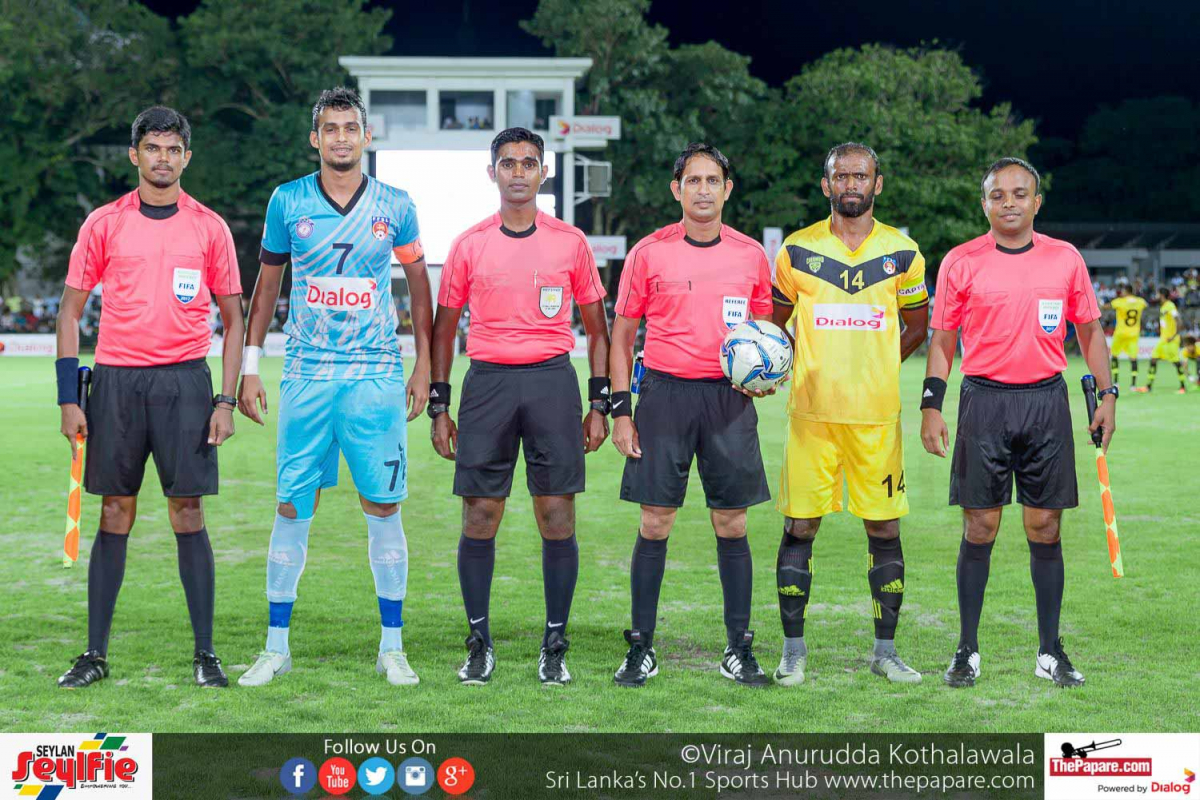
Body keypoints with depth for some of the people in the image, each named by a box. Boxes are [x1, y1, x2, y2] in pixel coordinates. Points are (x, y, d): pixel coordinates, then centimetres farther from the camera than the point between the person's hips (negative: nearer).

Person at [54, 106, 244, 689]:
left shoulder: (209, 227, 5)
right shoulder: (103, 223, 5)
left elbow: (233, 318, 8)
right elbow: (71, 311, 7)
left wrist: (226, 400, 0)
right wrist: (68, 398, 0)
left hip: (185, 380, -1)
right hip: (116, 379, 1)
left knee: (188, 514, -1)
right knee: (115, 516, 4)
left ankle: (205, 654, 6)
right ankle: (95, 654, 10)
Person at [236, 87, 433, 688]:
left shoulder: (394, 206, 4)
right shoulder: (287, 202, 4)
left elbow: (418, 284, 13)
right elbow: (267, 284, 11)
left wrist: (424, 366, 8)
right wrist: (250, 367, 7)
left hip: (377, 376, 0)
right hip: (307, 375, 0)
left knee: (383, 508, 1)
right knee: (292, 509, 1)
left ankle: (392, 647, 10)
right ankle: (276, 647, 10)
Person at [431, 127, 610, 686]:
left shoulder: (570, 242, 6)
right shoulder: (469, 245, 6)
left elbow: (596, 328, 11)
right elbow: (444, 328, 11)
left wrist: (599, 404, 5)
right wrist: (439, 406, 6)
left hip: (553, 381, 0)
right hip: (487, 382, 0)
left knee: (557, 518, -1)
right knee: (479, 518, -1)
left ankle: (555, 646, 9)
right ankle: (479, 644, 10)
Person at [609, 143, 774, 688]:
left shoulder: (750, 255, 7)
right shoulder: (649, 253, 1)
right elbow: (622, 333, 5)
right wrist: (620, 410, -2)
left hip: (730, 398, 1)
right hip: (665, 392, -1)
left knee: (732, 525, 2)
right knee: (654, 523, -1)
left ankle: (739, 650, 10)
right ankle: (641, 649, 7)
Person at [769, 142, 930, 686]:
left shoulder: (902, 253, 5)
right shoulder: (797, 250, 3)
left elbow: (918, 325, 16)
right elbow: (774, 324, 14)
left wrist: (873, 368, 8)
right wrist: (780, 367, -3)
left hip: (877, 415, 1)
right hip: (812, 412, -1)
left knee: (885, 529, 3)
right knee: (800, 527, 0)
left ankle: (885, 649, 15)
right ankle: (793, 648, 10)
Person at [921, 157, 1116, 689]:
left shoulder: (1066, 259, 5)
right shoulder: (960, 262, 2)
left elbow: (1090, 330, 13)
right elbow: (942, 340, 6)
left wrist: (1106, 394, 4)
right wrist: (931, 405, -2)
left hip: (1047, 401, 1)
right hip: (984, 401, -1)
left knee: (1045, 528, 3)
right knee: (979, 527, 0)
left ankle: (1051, 651, 12)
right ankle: (967, 650, 8)